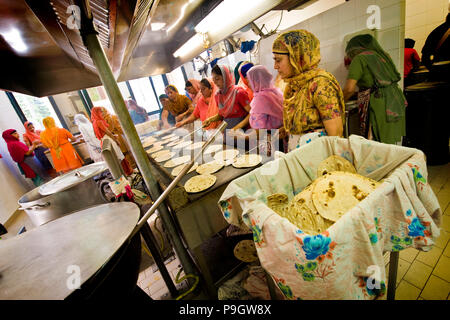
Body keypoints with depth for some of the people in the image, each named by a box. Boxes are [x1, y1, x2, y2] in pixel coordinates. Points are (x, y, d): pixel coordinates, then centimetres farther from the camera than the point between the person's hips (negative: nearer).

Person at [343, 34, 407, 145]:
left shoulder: (359, 59, -3)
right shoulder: (381, 55, 20)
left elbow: (349, 89, -12)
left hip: (379, 107, -9)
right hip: (396, 103, 9)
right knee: (392, 145, 14)